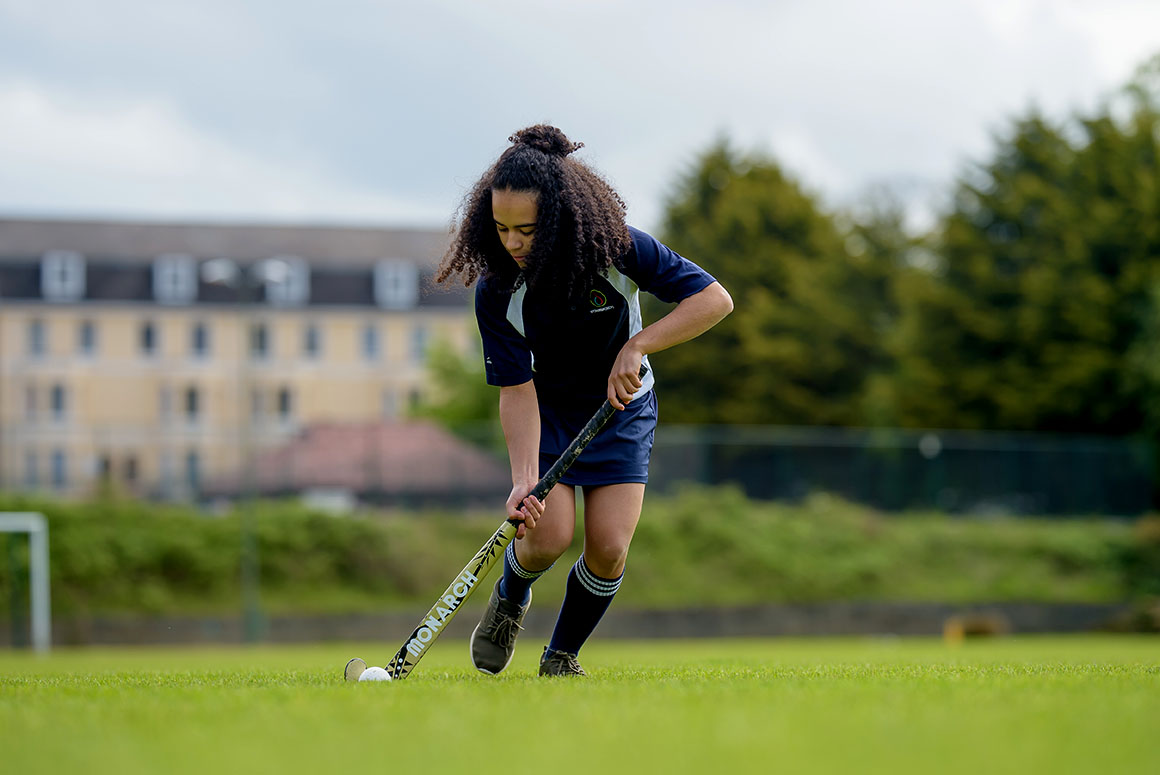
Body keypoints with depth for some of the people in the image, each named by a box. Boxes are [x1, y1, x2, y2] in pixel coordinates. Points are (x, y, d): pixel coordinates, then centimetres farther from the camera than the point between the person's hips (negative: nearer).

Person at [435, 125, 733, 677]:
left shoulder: (618, 249, -27)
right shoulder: (496, 291, -25)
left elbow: (714, 300, -24)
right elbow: (517, 392, -24)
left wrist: (637, 346, -34)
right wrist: (524, 480, -37)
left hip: (622, 408, 1)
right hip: (548, 409, 0)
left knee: (608, 550, -11)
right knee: (547, 537, -18)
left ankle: (561, 656, 15)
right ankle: (509, 600, 19)